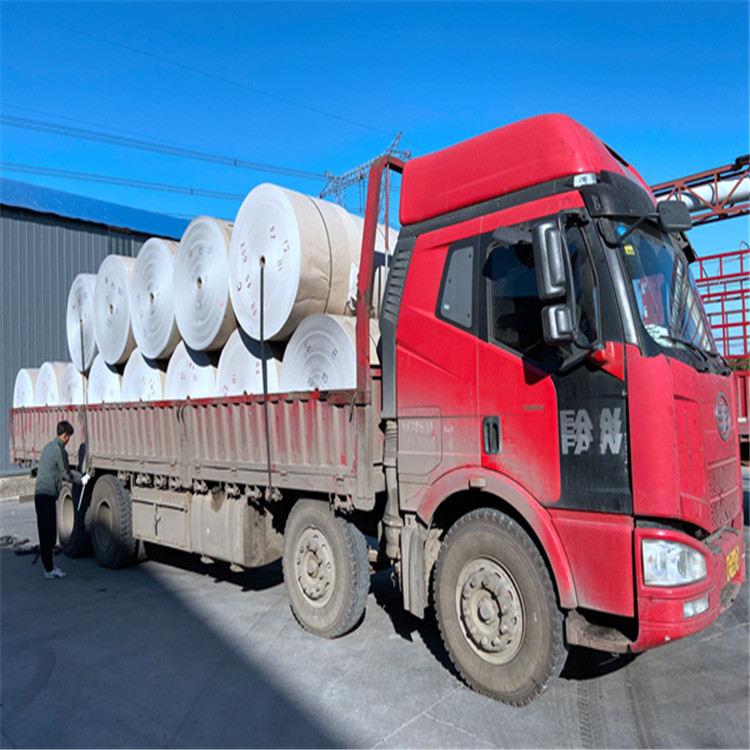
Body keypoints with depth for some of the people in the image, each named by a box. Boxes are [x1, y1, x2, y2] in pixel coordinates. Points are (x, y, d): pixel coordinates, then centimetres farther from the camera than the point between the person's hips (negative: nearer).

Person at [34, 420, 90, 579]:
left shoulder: (49, 446, 17)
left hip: (40, 493, 9)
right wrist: (82, 480, 13)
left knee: (45, 532, 13)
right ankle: (49, 569, 1)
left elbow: (65, 470, 25)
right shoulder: (60, 450, -13)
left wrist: (81, 476, 28)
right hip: (47, 495, -9)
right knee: (48, 533, -4)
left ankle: (49, 565, 21)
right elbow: (66, 475, -3)